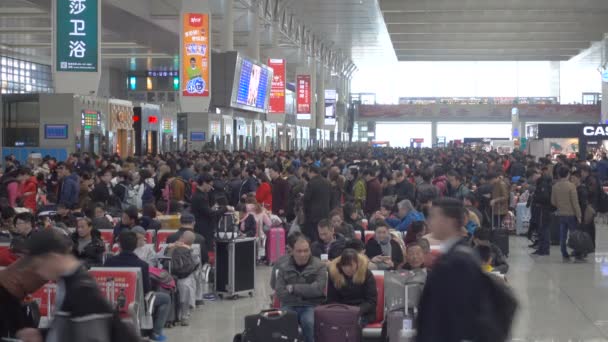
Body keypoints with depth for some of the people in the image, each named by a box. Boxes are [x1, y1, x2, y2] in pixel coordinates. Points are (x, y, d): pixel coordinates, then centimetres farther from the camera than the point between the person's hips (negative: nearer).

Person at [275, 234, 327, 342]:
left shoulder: (319, 266, 3)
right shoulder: (284, 268, 9)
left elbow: (318, 289, -11)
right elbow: (280, 293, -2)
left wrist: (293, 288, -7)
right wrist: (306, 292, -9)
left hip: (311, 306, -1)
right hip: (290, 306, 2)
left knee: (308, 322, -34)